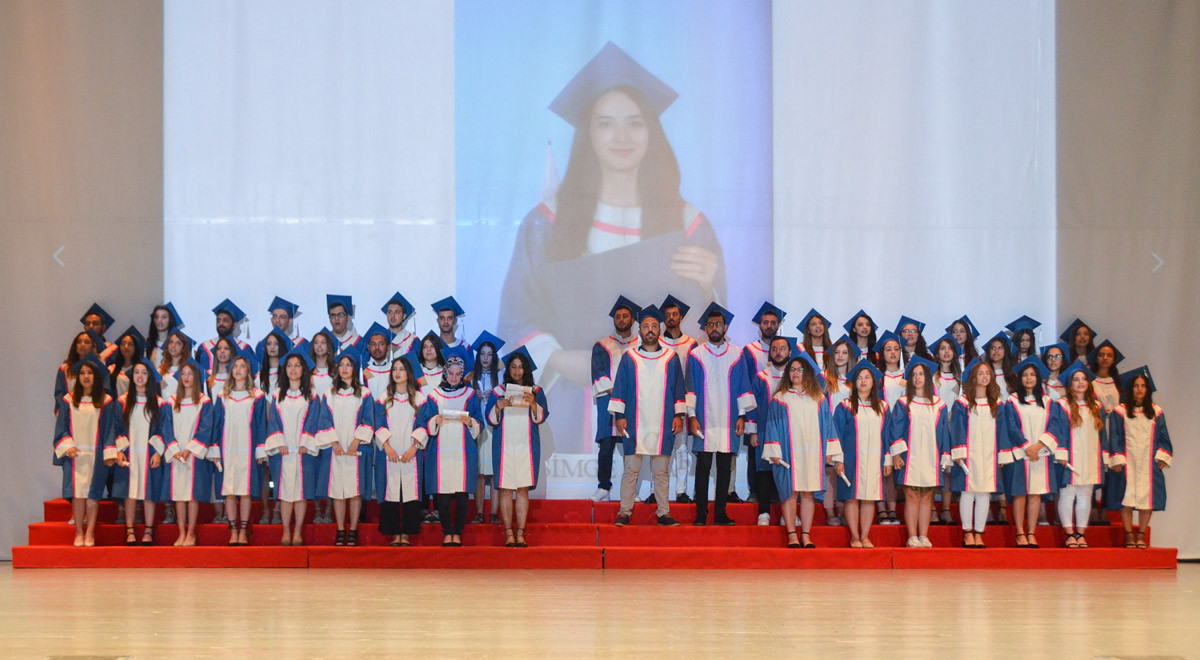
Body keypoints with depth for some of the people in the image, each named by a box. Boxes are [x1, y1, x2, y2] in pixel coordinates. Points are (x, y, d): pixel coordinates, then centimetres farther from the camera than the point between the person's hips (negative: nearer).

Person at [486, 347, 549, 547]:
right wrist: (498, 407, -17)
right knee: (505, 489, -3)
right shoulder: (497, 392, 8)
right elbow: (490, 420, 3)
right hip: (504, 446, 0)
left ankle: (520, 533, 0)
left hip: (526, 446, 0)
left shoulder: (536, 391, 9)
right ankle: (509, 533, -1)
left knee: (523, 489, -1)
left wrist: (533, 404, -19)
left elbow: (541, 417, 0)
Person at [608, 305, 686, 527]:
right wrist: (619, 415, -1)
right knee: (631, 469, -1)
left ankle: (663, 513, 6)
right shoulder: (629, 358, 7)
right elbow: (619, 389, 7)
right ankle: (624, 513, 2)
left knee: (661, 471, 3)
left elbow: (678, 389, 11)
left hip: (662, 424, 1)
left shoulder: (671, 358, 9)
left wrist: (679, 415, 2)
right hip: (635, 424, -1)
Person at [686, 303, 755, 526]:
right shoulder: (696, 355, 5)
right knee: (703, 467, -2)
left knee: (724, 468, 3)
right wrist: (692, 416, -5)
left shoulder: (737, 355, 8)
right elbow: (690, 388, 3)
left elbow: (743, 387, 9)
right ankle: (701, 514, 1)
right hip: (703, 421, -1)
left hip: (728, 421, 1)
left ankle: (720, 513, 9)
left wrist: (741, 416, 2)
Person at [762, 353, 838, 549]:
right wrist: (774, 452, -7)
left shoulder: (819, 399, 13)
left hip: (812, 453, 2)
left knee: (808, 494, 1)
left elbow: (827, 425, 13)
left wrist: (830, 451, 5)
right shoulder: (780, 398, 6)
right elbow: (772, 424, 2)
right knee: (790, 493, -3)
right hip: (789, 453, -2)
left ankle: (806, 535, 4)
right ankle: (792, 535, 0)